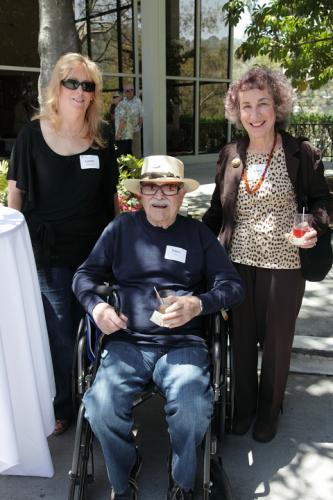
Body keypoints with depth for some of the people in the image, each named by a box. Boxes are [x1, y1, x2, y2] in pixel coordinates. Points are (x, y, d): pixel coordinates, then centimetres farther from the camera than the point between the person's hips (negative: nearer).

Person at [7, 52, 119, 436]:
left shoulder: (101, 141, 4)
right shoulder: (32, 135, -3)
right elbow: (15, 193, 0)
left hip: (95, 250, 2)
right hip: (48, 251, -2)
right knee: (59, 334, 8)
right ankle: (60, 407, 29)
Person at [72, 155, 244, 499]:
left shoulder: (198, 234, 10)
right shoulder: (121, 229, 9)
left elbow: (232, 285, 5)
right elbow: (84, 275, 12)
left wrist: (198, 304, -14)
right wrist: (96, 306, -9)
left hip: (182, 344, 0)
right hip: (127, 342, 1)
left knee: (193, 412, -27)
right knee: (101, 411, -24)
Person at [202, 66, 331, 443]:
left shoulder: (302, 154, -5)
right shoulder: (230, 155, 5)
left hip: (283, 266, -2)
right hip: (238, 264, 3)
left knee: (276, 343, 13)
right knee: (241, 340, 15)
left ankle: (269, 412, 38)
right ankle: (243, 407, 39)